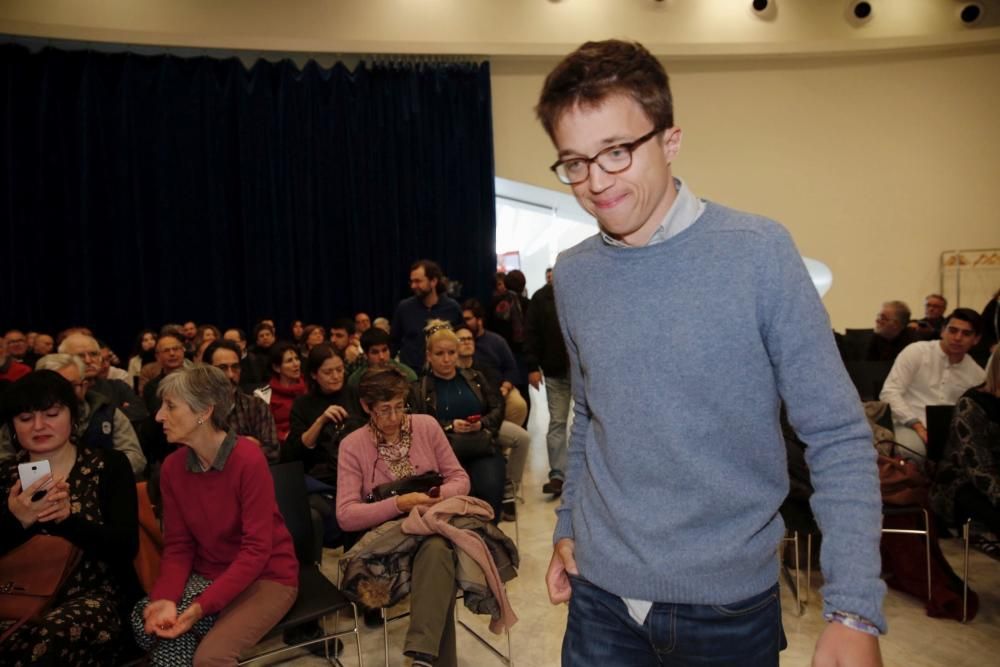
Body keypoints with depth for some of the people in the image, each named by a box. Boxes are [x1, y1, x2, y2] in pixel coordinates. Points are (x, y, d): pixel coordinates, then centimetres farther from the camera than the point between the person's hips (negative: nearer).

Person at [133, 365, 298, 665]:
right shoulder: (172, 467, -3)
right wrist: (165, 599, -19)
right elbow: (178, 545, -1)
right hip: (208, 575, 5)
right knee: (148, 622, -20)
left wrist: (201, 607, -28)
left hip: (266, 577, -5)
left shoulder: (248, 460, -23)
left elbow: (256, 549, -22)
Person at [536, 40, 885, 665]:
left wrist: (855, 610, -16)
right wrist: (568, 527, 8)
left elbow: (838, 436, -12)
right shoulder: (572, 274, -3)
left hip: (730, 600, -2)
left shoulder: (759, 252, -14)